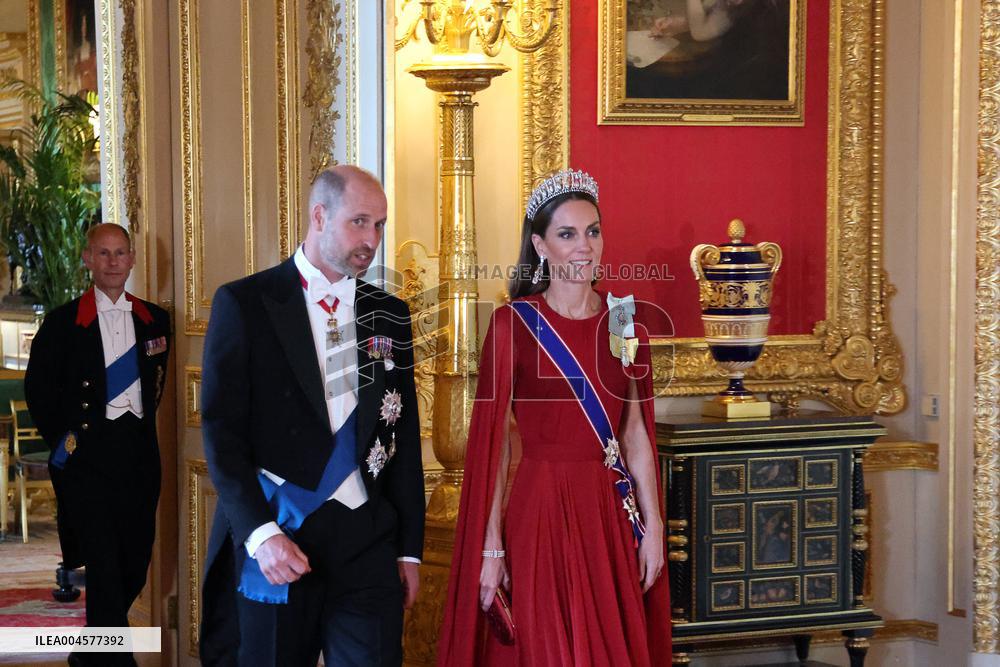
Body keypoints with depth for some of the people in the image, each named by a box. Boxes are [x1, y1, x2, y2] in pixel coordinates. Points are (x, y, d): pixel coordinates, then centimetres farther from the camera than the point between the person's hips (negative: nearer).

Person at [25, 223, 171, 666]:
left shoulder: (154, 320, 10)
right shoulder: (64, 322, 1)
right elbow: (38, 388, 2)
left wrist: (144, 427, 6)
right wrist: (63, 440, -3)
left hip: (139, 451, 4)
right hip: (87, 454, -4)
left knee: (136, 560, 7)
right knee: (103, 564, -9)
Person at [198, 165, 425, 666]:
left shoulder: (389, 316, 11)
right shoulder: (244, 304, -2)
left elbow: (405, 438, 13)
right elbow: (221, 431, -7)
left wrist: (409, 548, 9)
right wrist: (260, 533, -17)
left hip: (368, 544, 3)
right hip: (271, 537, -3)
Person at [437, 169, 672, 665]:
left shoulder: (623, 321, 5)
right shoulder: (514, 322, -7)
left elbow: (636, 434, 8)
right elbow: (492, 439, -9)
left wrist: (653, 528, 4)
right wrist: (490, 546, -12)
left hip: (612, 514, 4)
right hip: (539, 512, -4)